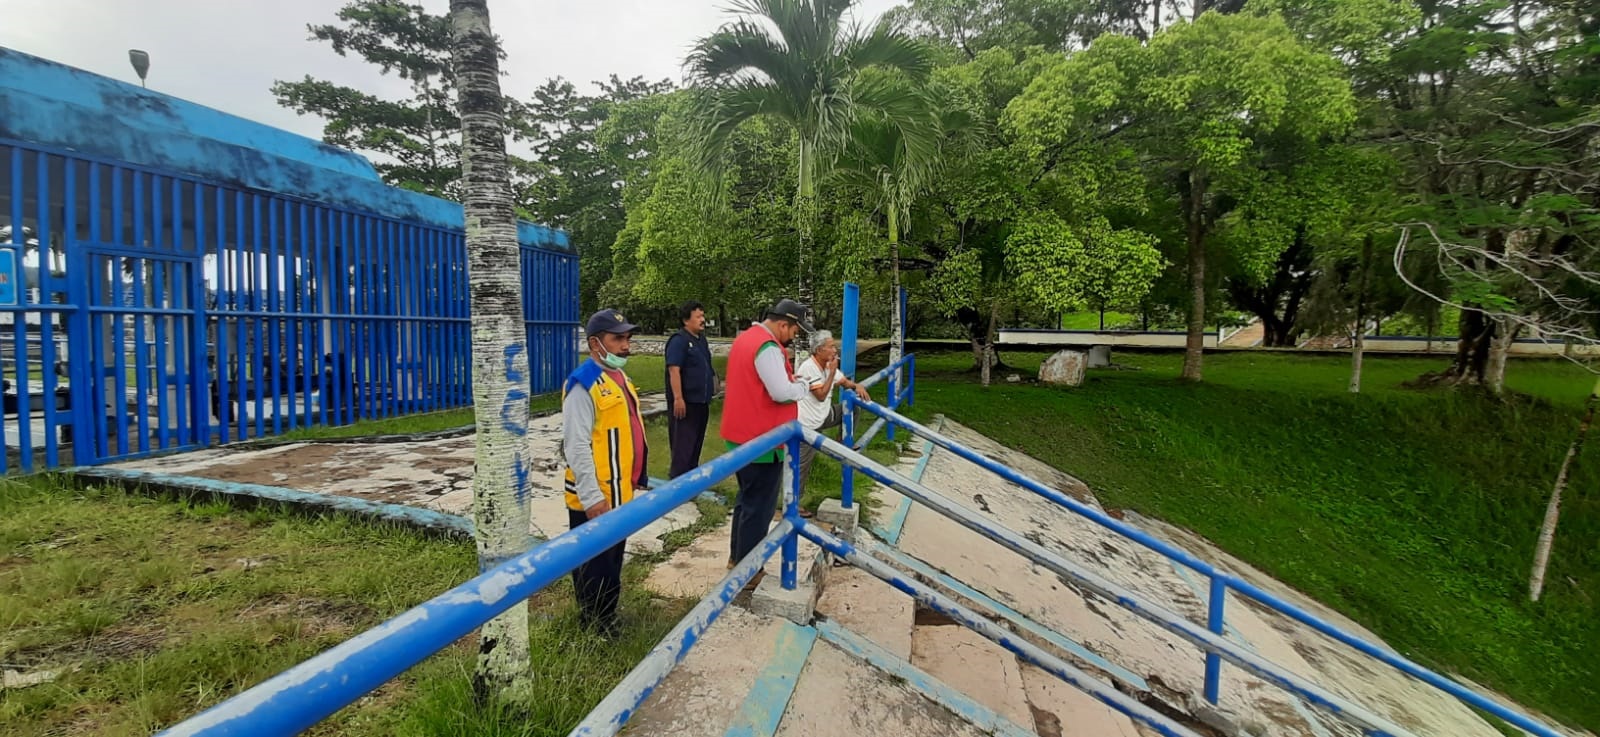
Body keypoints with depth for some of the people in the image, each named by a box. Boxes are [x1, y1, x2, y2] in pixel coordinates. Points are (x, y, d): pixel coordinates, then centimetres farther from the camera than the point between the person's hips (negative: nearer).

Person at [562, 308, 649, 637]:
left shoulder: (620, 378, 11)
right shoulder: (584, 384, -18)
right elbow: (576, 446, -22)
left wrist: (639, 478, 19)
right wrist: (591, 496, -25)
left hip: (621, 494, 9)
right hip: (594, 500, -9)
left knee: (613, 566, 22)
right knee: (594, 571, 5)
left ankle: (608, 622, 38)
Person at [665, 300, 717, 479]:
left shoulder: (701, 339, 13)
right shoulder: (679, 340, -15)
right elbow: (674, 371, -22)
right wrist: (678, 398, -26)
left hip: (701, 400, 9)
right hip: (685, 401, -9)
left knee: (696, 440, 16)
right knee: (683, 441, -3)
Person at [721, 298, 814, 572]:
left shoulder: (745, 337, 12)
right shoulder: (768, 348, -20)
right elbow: (782, 393, -26)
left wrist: (786, 372, 7)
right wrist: (803, 386, -6)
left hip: (743, 434, 10)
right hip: (761, 440, -10)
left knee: (747, 499, 21)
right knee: (759, 506, 2)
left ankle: (737, 557, 32)